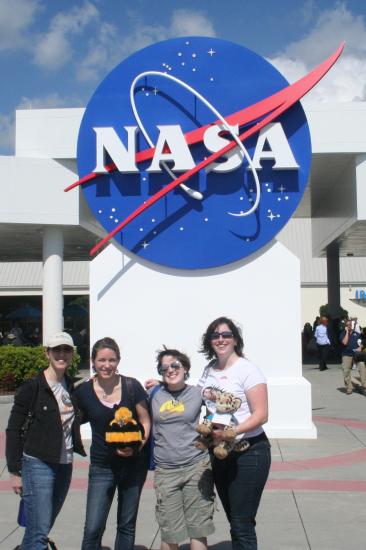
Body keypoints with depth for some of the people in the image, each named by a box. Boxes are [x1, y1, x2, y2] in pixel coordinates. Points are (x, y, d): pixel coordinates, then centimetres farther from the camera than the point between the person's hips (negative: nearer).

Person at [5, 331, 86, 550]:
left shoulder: (71, 387, 7)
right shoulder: (33, 386, -9)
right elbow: (14, 429, -6)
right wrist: (14, 471, -8)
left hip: (65, 465, 6)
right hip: (38, 464, -6)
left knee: (42, 528, 14)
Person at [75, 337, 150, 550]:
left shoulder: (132, 386, -8)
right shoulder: (83, 391, -6)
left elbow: (145, 421, -2)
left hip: (134, 464, 0)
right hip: (102, 466, 0)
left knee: (127, 525, 13)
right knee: (93, 528, -6)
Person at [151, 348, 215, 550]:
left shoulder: (198, 393, 2)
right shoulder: (155, 395, 6)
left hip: (196, 466, -1)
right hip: (165, 471, 1)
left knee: (198, 527, 4)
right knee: (169, 532, 5)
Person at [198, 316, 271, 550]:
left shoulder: (248, 370, -12)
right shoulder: (209, 370, 7)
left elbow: (261, 415, -17)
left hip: (248, 453, -6)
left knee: (242, 525, -2)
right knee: (235, 521, 16)